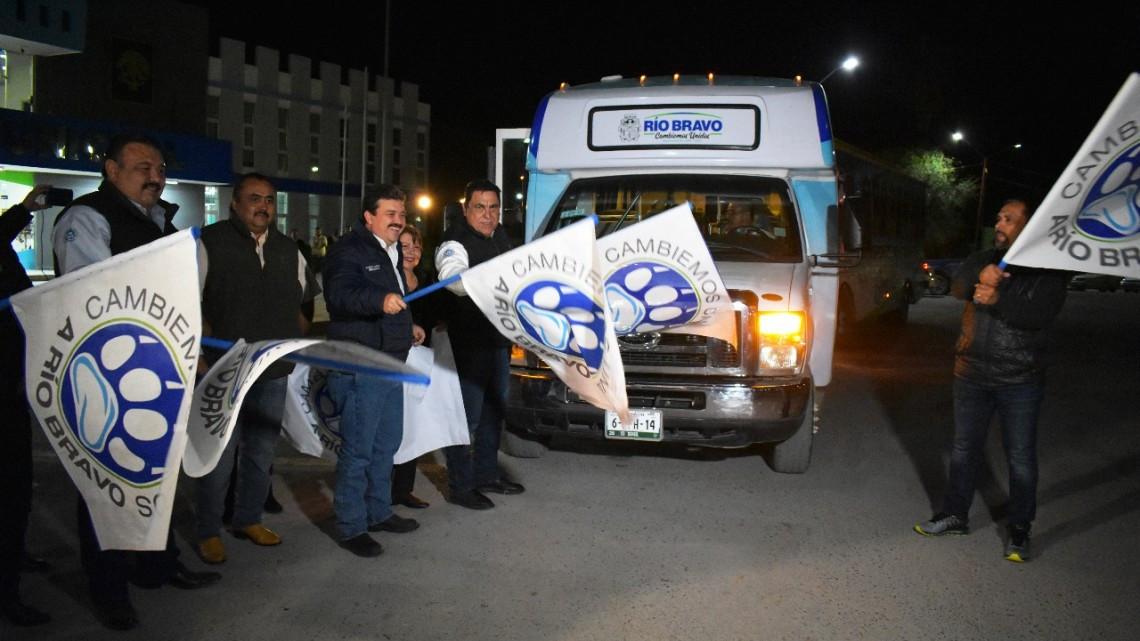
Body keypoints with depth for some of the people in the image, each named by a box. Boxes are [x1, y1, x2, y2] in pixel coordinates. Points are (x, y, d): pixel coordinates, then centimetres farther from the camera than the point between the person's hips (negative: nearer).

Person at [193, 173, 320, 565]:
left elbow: (306, 302, 24)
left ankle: (249, 519, 30)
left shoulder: (288, 250, 12)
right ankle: (208, 532, 13)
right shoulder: (210, 242, -5)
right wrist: (202, 356, -14)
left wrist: (291, 342, 12)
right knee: (219, 455, -1)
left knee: (262, 453, 14)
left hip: (274, 372, 5)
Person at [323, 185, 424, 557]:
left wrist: (407, 326, 22)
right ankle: (351, 527, 5)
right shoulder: (350, 250, -10)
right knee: (358, 450, -5)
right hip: (359, 368, -10)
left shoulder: (392, 253, 20)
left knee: (387, 444, 17)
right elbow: (338, 295, -28)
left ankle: (379, 512, 31)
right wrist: (380, 300, -43)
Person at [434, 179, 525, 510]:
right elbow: (453, 275, -38)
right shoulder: (455, 242, -16)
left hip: (499, 339, 9)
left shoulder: (500, 236, 10)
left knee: (494, 409, 19)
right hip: (469, 343, -9)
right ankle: (460, 486, 5)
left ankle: (486, 474, 33)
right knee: (467, 415, -5)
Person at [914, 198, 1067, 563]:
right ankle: (955, 516, 29)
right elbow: (958, 289, -8)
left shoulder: (1047, 272, -6)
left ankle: (1020, 532, 18)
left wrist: (998, 300, -32)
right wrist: (980, 278, -29)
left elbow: (1040, 314, -21)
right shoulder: (984, 260, 7)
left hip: (1020, 382, -4)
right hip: (972, 375, 4)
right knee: (965, 449, 15)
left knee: (1021, 458, 5)